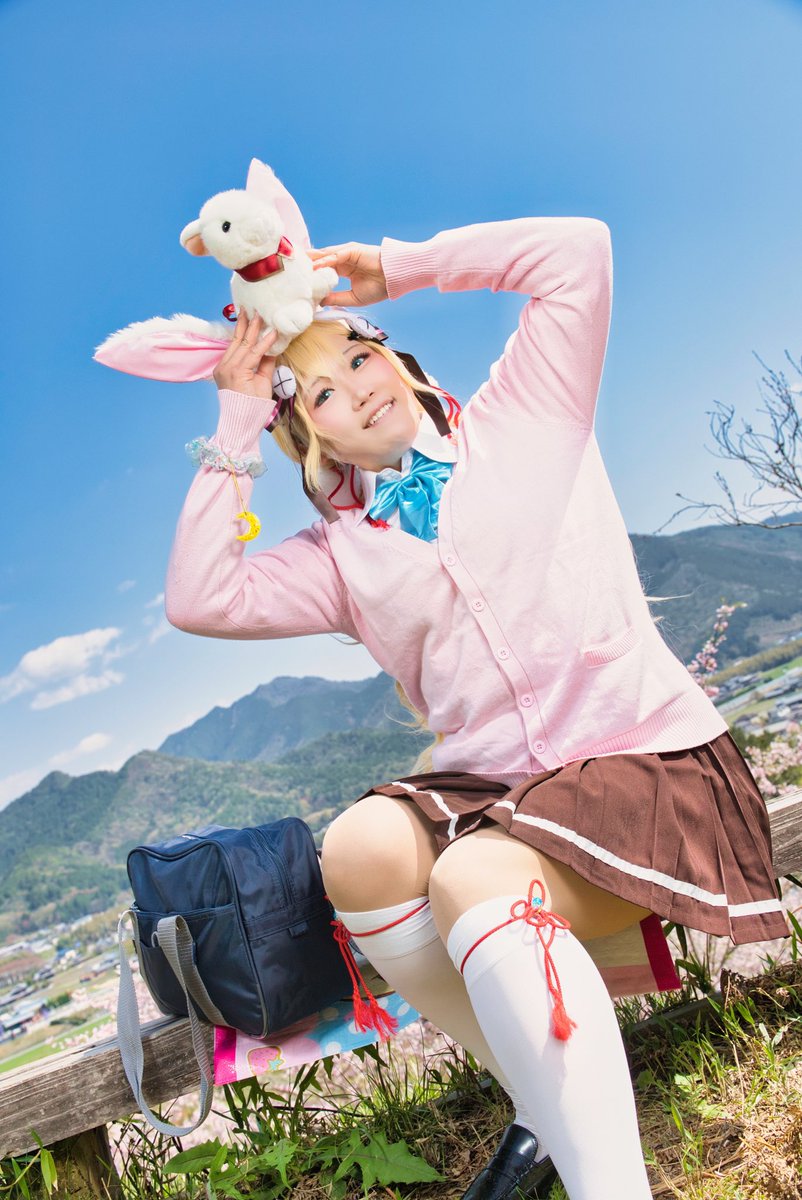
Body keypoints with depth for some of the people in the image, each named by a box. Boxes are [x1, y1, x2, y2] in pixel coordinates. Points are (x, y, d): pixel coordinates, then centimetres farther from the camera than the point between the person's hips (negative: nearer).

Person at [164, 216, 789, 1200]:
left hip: (648, 758, -3)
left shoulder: (519, 421, 10)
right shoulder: (341, 553, 13)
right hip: (489, 785, 4)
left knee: (475, 881, -31)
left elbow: (578, 250, 3)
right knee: (362, 846, -26)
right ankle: (551, 1098, -7)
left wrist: (397, 267, 8)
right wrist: (237, 420, 4)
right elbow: (198, 597, 0)